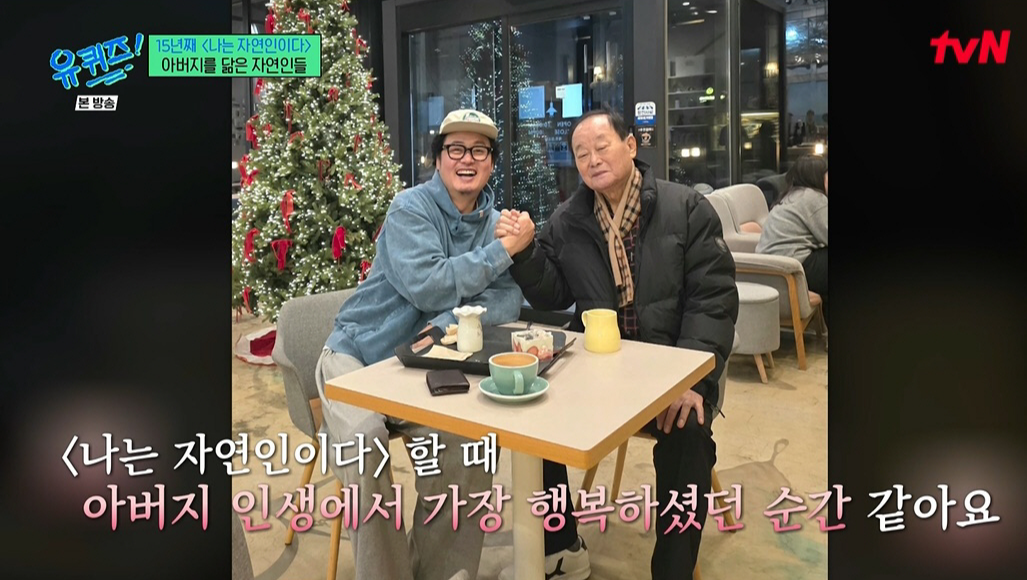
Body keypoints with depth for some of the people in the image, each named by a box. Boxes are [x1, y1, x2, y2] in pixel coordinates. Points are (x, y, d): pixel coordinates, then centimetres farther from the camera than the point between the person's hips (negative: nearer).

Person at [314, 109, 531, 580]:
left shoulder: (494, 221, 4)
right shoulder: (411, 208, -11)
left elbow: (507, 300, -8)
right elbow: (427, 288, -26)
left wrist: (449, 324, -25)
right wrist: (502, 250, -21)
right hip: (357, 355, -3)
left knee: (471, 438, -21)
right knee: (363, 441, -30)